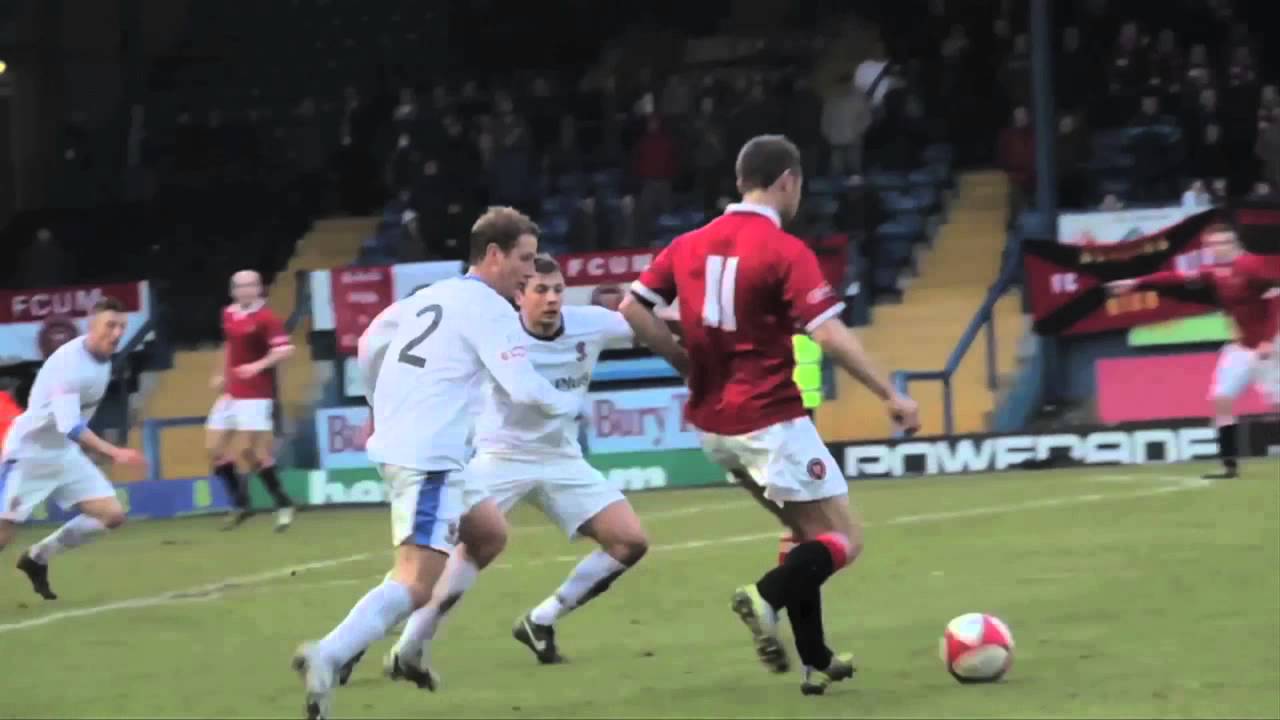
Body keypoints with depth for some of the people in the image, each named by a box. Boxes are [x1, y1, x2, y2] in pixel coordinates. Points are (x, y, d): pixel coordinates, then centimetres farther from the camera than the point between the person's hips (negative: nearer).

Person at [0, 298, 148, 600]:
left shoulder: (104, 359, 0)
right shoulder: (69, 362, -27)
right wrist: (115, 453, -45)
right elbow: (69, 427, -37)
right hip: (29, 454, -8)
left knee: (112, 515, -1)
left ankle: (37, 557, 14)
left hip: (65, 454, 8)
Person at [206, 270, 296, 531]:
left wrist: (259, 365, -34)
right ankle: (240, 502, 20)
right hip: (231, 393, 8)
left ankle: (283, 504, 6)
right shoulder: (228, 314, 9)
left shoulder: (266, 318, -14)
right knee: (214, 448, 6)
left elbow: (285, 350, -23)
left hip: (256, 395, -8)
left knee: (256, 452, -10)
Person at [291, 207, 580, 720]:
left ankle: (410, 652, 23)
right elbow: (524, 389, -13)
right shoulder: (490, 308, -7)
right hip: (429, 459, -9)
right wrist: (570, 404, 6)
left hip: (391, 447, 9)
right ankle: (328, 657, -37)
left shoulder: (428, 297, 17)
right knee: (417, 583, -18)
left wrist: (384, 410, 41)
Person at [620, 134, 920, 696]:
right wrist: (890, 396, -15)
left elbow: (634, 309, 6)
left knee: (809, 533, 22)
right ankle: (767, 597, -26)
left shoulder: (691, 245, 6)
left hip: (712, 423, 7)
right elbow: (829, 335, -20)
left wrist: (691, 364, 12)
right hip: (769, 421, -7)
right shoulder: (785, 252, -13)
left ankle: (815, 660, 17)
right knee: (844, 540, 0)